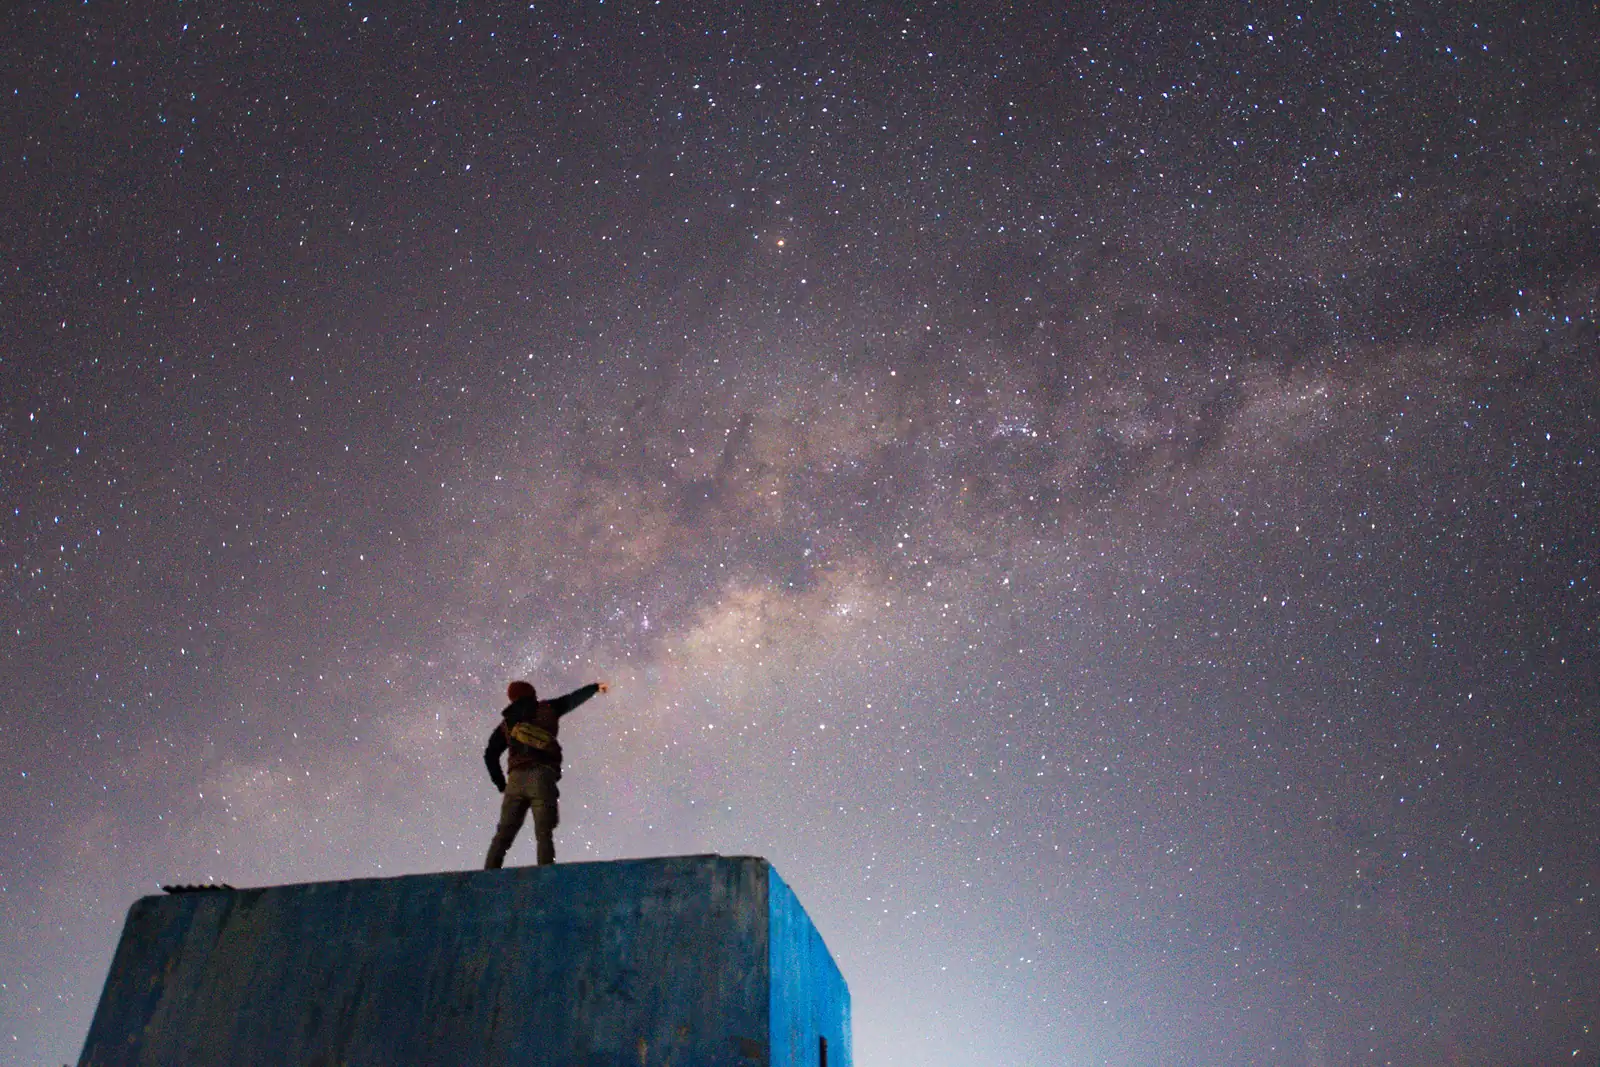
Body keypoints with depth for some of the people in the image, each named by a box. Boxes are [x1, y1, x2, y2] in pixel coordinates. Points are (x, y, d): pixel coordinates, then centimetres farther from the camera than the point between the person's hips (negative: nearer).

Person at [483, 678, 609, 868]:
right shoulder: (546, 709, 14)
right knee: (544, 833, -7)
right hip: (541, 776, -3)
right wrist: (595, 687, 44)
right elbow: (573, 698, 27)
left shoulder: (506, 723, 20)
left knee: (503, 834, 5)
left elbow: (490, 755, 14)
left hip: (515, 779, 3)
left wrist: (501, 785, 18)